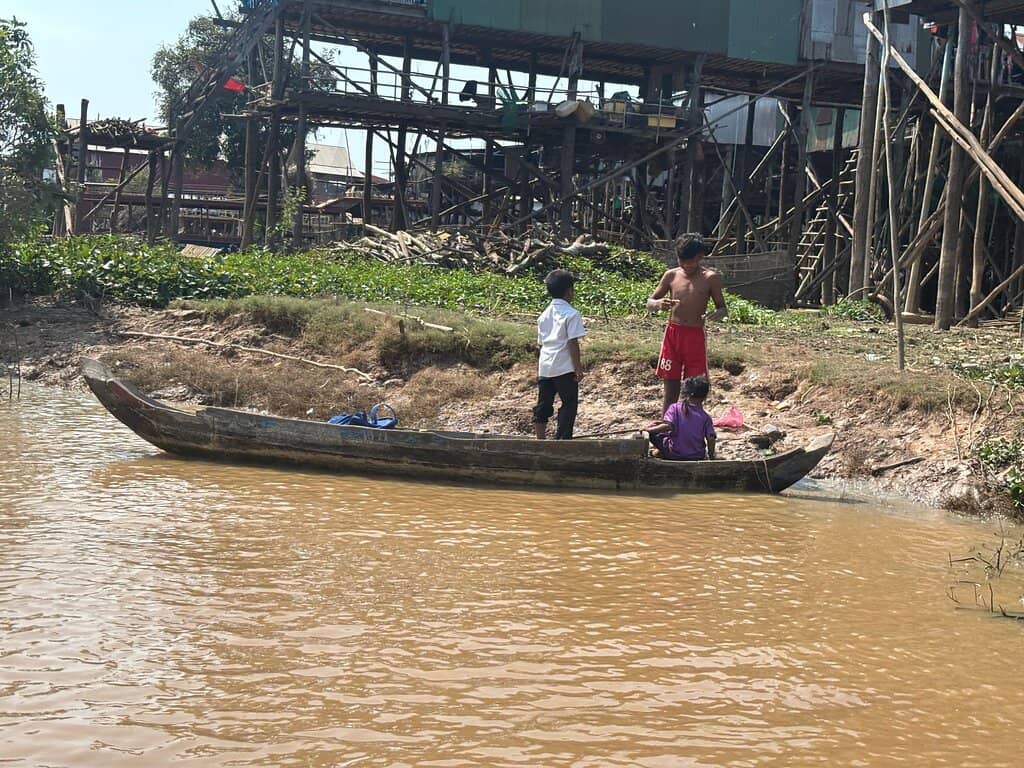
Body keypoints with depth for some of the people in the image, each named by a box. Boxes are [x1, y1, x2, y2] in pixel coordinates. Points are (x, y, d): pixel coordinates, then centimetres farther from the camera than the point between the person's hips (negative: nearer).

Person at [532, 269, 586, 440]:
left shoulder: (544, 315, 13)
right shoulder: (571, 314, -9)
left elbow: (541, 343, 15)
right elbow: (573, 343, -13)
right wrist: (578, 368, -10)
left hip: (545, 367, 7)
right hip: (565, 368, -7)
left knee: (543, 405, 10)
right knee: (569, 404, 3)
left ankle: (540, 440, 13)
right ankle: (563, 439, 1)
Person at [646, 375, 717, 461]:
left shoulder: (675, 408, -8)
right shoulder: (705, 417, -4)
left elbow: (668, 426, -22)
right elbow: (711, 439, -11)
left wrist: (648, 429, -11)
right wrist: (711, 456, 4)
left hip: (673, 455, -3)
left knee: (653, 432, 15)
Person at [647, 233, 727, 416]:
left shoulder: (710, 278, -1)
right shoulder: (671, 276, 3)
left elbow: (723, 308, 4)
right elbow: (649, 303, 8)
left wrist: (717, 314, -21)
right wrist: (659, 303, -17)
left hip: (696, 336, -1)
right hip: (673, 334, 1)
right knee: (671, 390, 4)